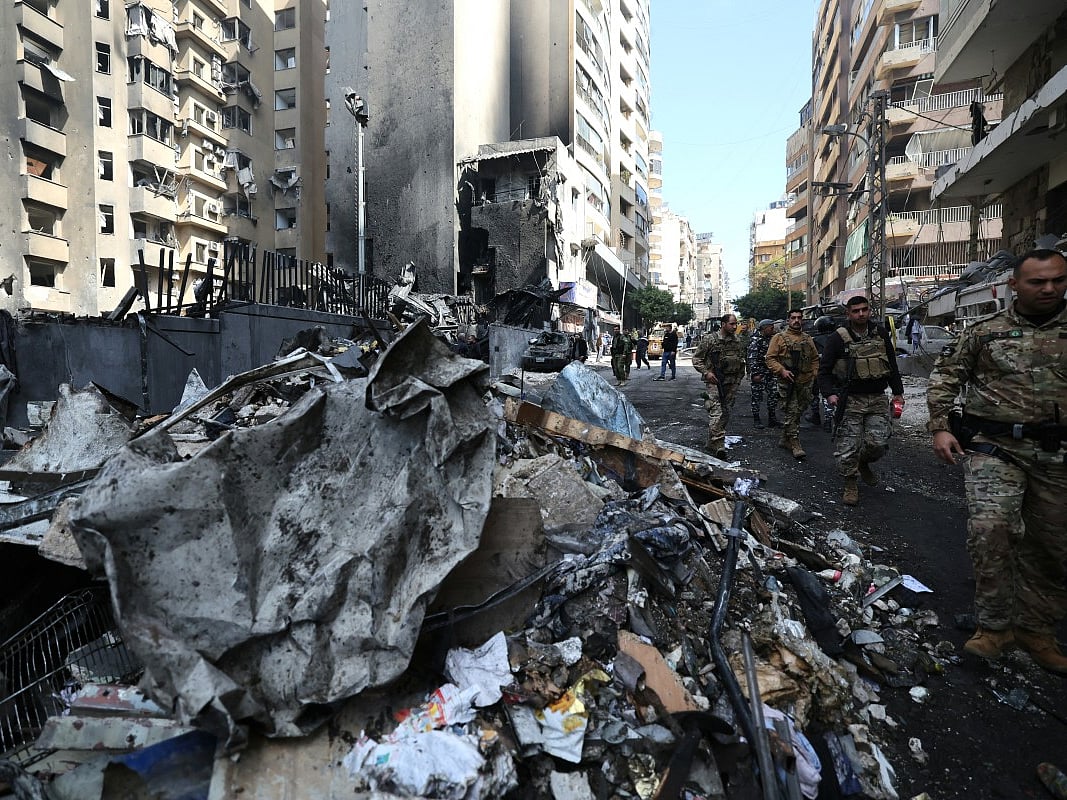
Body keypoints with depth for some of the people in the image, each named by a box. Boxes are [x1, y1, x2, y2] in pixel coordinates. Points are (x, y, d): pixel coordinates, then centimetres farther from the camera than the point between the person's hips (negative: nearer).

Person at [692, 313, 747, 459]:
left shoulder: (737, 341, 11)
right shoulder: (710, 339, -5)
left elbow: (742, 360, 24)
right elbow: (696, 358, -2)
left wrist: (739, 377, 15)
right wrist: (706, 372, -12)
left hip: (731, 382, 6)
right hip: (714, 381, -6)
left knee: (726, 412, 9)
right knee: (716, 412, -16)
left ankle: (713, 442, 22)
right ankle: (718, 444, -20)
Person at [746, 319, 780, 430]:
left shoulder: (771, 339, 13)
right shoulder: (755, 340, -11)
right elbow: (752, 358, -16)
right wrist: (755, 374, -21)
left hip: (770, 372, 7)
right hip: (759, 372, -7)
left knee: (773, 394, 7)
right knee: (757, 396, 0)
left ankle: (772, 418, 17)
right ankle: (756, 419, 9)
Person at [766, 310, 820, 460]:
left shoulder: (808, 339, 15)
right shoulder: (779, 337, 1)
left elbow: (815, 358, 23)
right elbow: (770, 359, -4)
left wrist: (814, 373, 10)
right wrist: (782, 370, -17)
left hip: (805, 383, 5)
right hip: (787, 382, -5)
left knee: (797, 412, 11)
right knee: (791, 413, -8)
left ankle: (785, 440, 25)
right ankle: (795, 444, -5)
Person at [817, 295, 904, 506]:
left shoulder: (880, 334, 9)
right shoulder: (838, 338, -4)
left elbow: (892, 365, 17)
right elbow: (824, 369, -4)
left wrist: (898, 392, 13)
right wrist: (830, 393, -17)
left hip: (878, 399, 3)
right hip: (851, 400, -3)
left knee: (878, 443, -3)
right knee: (848, 446, -3)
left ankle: (864, 463, 29)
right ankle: (850, 484, 13)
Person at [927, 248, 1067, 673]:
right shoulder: (985, 330, 3)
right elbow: (946, 376, 5)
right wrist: (940, 427, -5)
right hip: (994, 445, -3)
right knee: (990, 526, -20)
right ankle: (994, 624, -5)